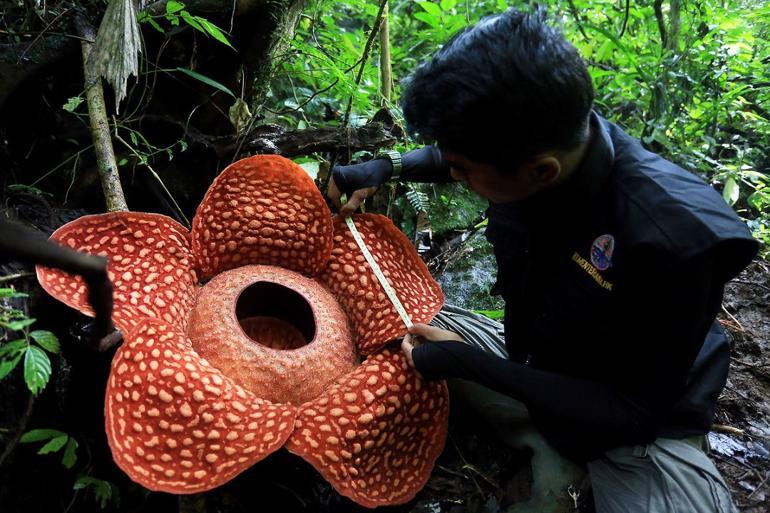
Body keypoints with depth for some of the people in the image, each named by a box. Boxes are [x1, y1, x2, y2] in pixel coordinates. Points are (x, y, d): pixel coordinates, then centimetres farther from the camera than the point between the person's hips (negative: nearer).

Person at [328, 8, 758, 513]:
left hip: (642, 426, -6)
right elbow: (457, 155, 8)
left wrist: (470, 363, -27)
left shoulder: (676, 239, -37)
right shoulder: (529, 142, -19)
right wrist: (385, 167, -6)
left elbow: (638, 409, -25)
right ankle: (554, 456, 1)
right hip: (540, 367, 7)